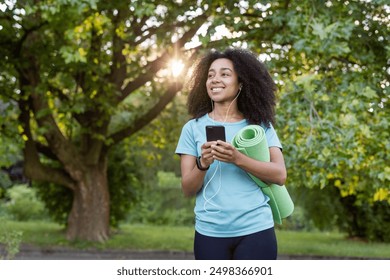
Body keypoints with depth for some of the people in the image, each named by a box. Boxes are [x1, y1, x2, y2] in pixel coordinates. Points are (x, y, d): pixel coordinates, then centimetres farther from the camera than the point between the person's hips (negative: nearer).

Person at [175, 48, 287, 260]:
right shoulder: (194, 127, 5)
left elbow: (280, 175, -6)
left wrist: (237, 159, -20)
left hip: (255, 231, 0)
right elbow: (187, 189, 2)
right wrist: (203, 164, -19)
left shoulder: (260, 125, 4)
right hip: (210, 233, 1)